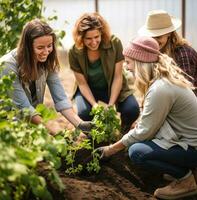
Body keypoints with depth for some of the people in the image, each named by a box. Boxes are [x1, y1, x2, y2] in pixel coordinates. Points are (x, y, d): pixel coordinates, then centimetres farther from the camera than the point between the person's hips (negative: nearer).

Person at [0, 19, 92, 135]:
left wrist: (80, 124, -25)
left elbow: (60, 99, -9)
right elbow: (23, 108, -24)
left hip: (32, 122, 5)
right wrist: (56, 132, -32)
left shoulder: (47, 62, -4)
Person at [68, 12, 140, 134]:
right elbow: (82, 83, -13)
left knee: (132, 110, -25)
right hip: (89, 90, 0)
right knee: (84, 113, -31)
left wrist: (111, 104, -24)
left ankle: (123, 133, 11)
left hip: (113, 88, 0)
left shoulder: (115, 43, -22)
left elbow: (117, 77, -18)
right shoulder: (74, 53, -20)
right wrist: (94, 104, -27)